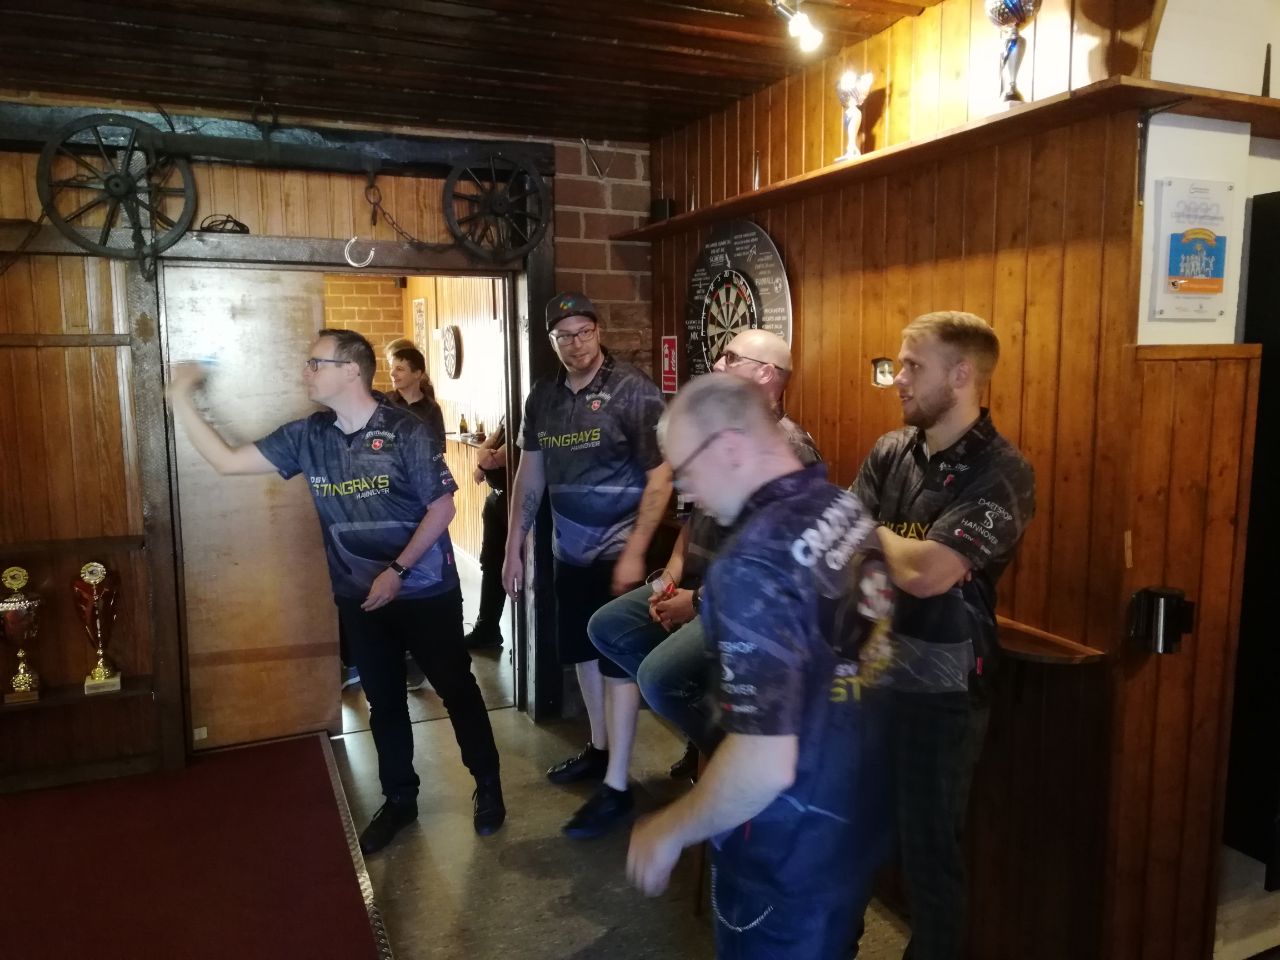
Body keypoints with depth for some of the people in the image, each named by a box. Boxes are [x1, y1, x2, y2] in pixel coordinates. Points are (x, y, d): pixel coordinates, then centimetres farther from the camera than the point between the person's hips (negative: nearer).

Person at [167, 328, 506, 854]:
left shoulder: (405, 431, -16)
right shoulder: (307, 436, -1)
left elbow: (442, 507, -14)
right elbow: (227, 460, 1)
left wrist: (397, 570, -19)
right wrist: (181, 399, -4)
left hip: (426, 591, -4)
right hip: (359, 598, 5)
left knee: (456, 688, 8)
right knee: (384, 702, 16)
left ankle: (487, 784, 28)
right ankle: (400, 798, 33)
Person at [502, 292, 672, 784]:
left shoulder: (633, 390, -13)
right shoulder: (542, 397, 4)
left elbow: (660, 477, -14)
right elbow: (530, 474, 11)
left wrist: (634, 553, -18)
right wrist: (514, 548, 9)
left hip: (617, 551, -6)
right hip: (568, 551, 6)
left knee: (617, 660, 2)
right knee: (583, 652, 17)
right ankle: (598, 748, 36)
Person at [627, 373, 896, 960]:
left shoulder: (754, 563, -30)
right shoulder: (849, 509, -4)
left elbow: (765, 766, -31)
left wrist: (670, 831, -15)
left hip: (791, 850, -7)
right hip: (863, 815, 7)